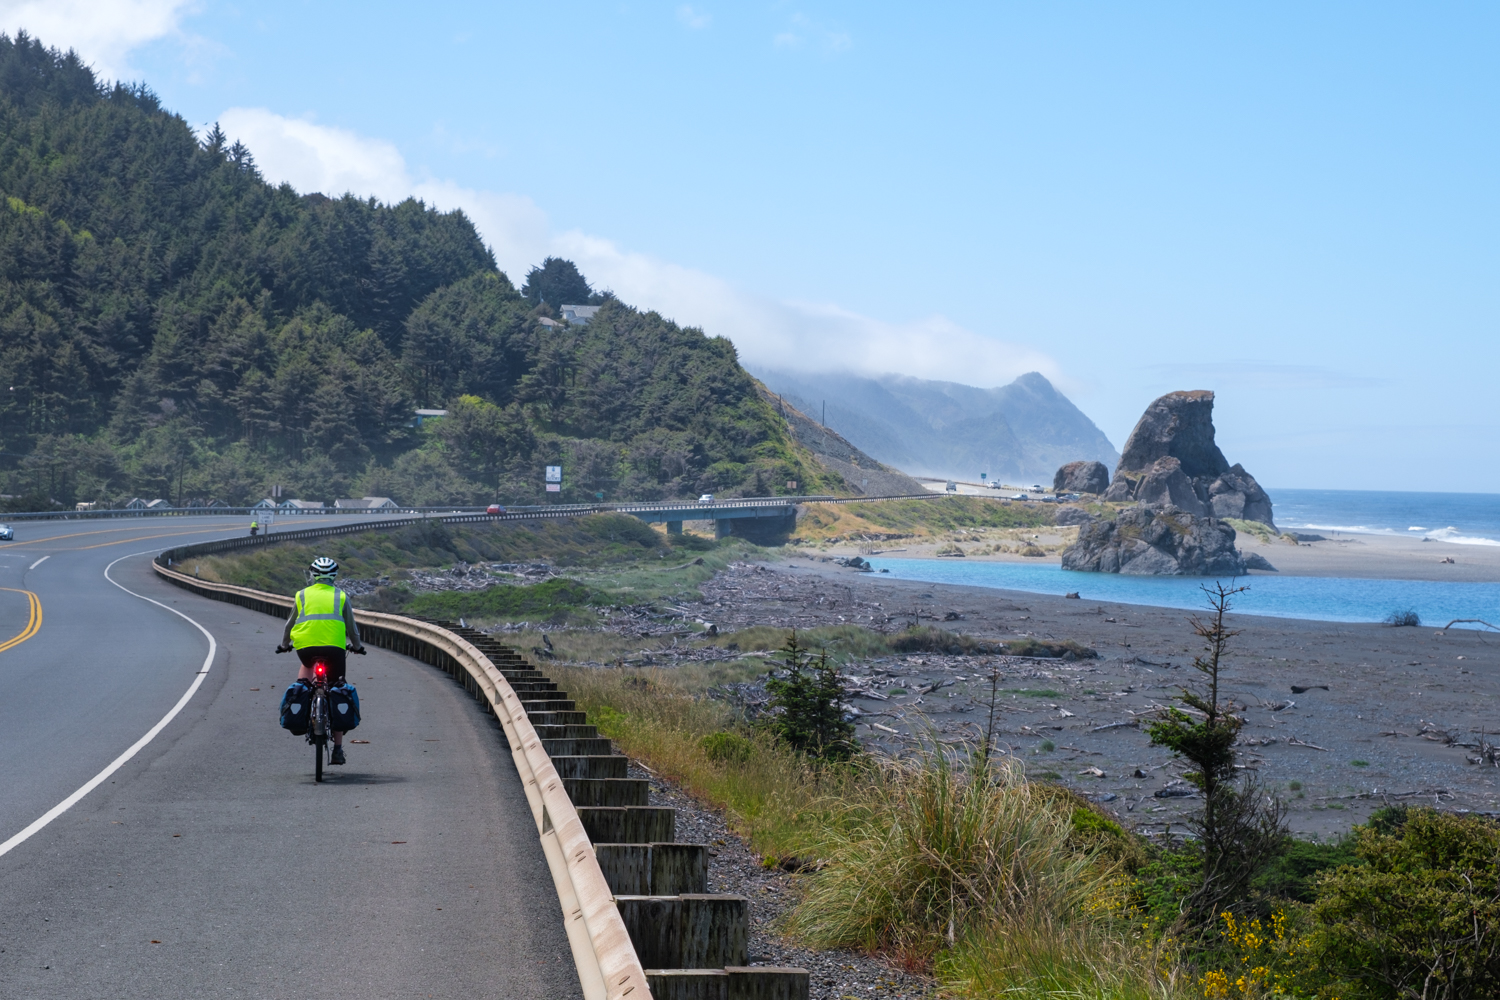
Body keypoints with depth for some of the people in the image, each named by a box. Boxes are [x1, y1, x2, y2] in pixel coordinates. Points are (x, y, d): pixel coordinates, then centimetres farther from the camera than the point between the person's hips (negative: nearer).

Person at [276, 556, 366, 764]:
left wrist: (284, 645, 37)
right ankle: (337, 749, 7)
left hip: (305, 647, 0)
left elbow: (290, 624, 20)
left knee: (307, 665, 37)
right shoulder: (341, 597, 12)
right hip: (334, 648, 0)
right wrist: (357, 646, 34)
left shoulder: (302, 595, 13)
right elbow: (351, 626, 16)